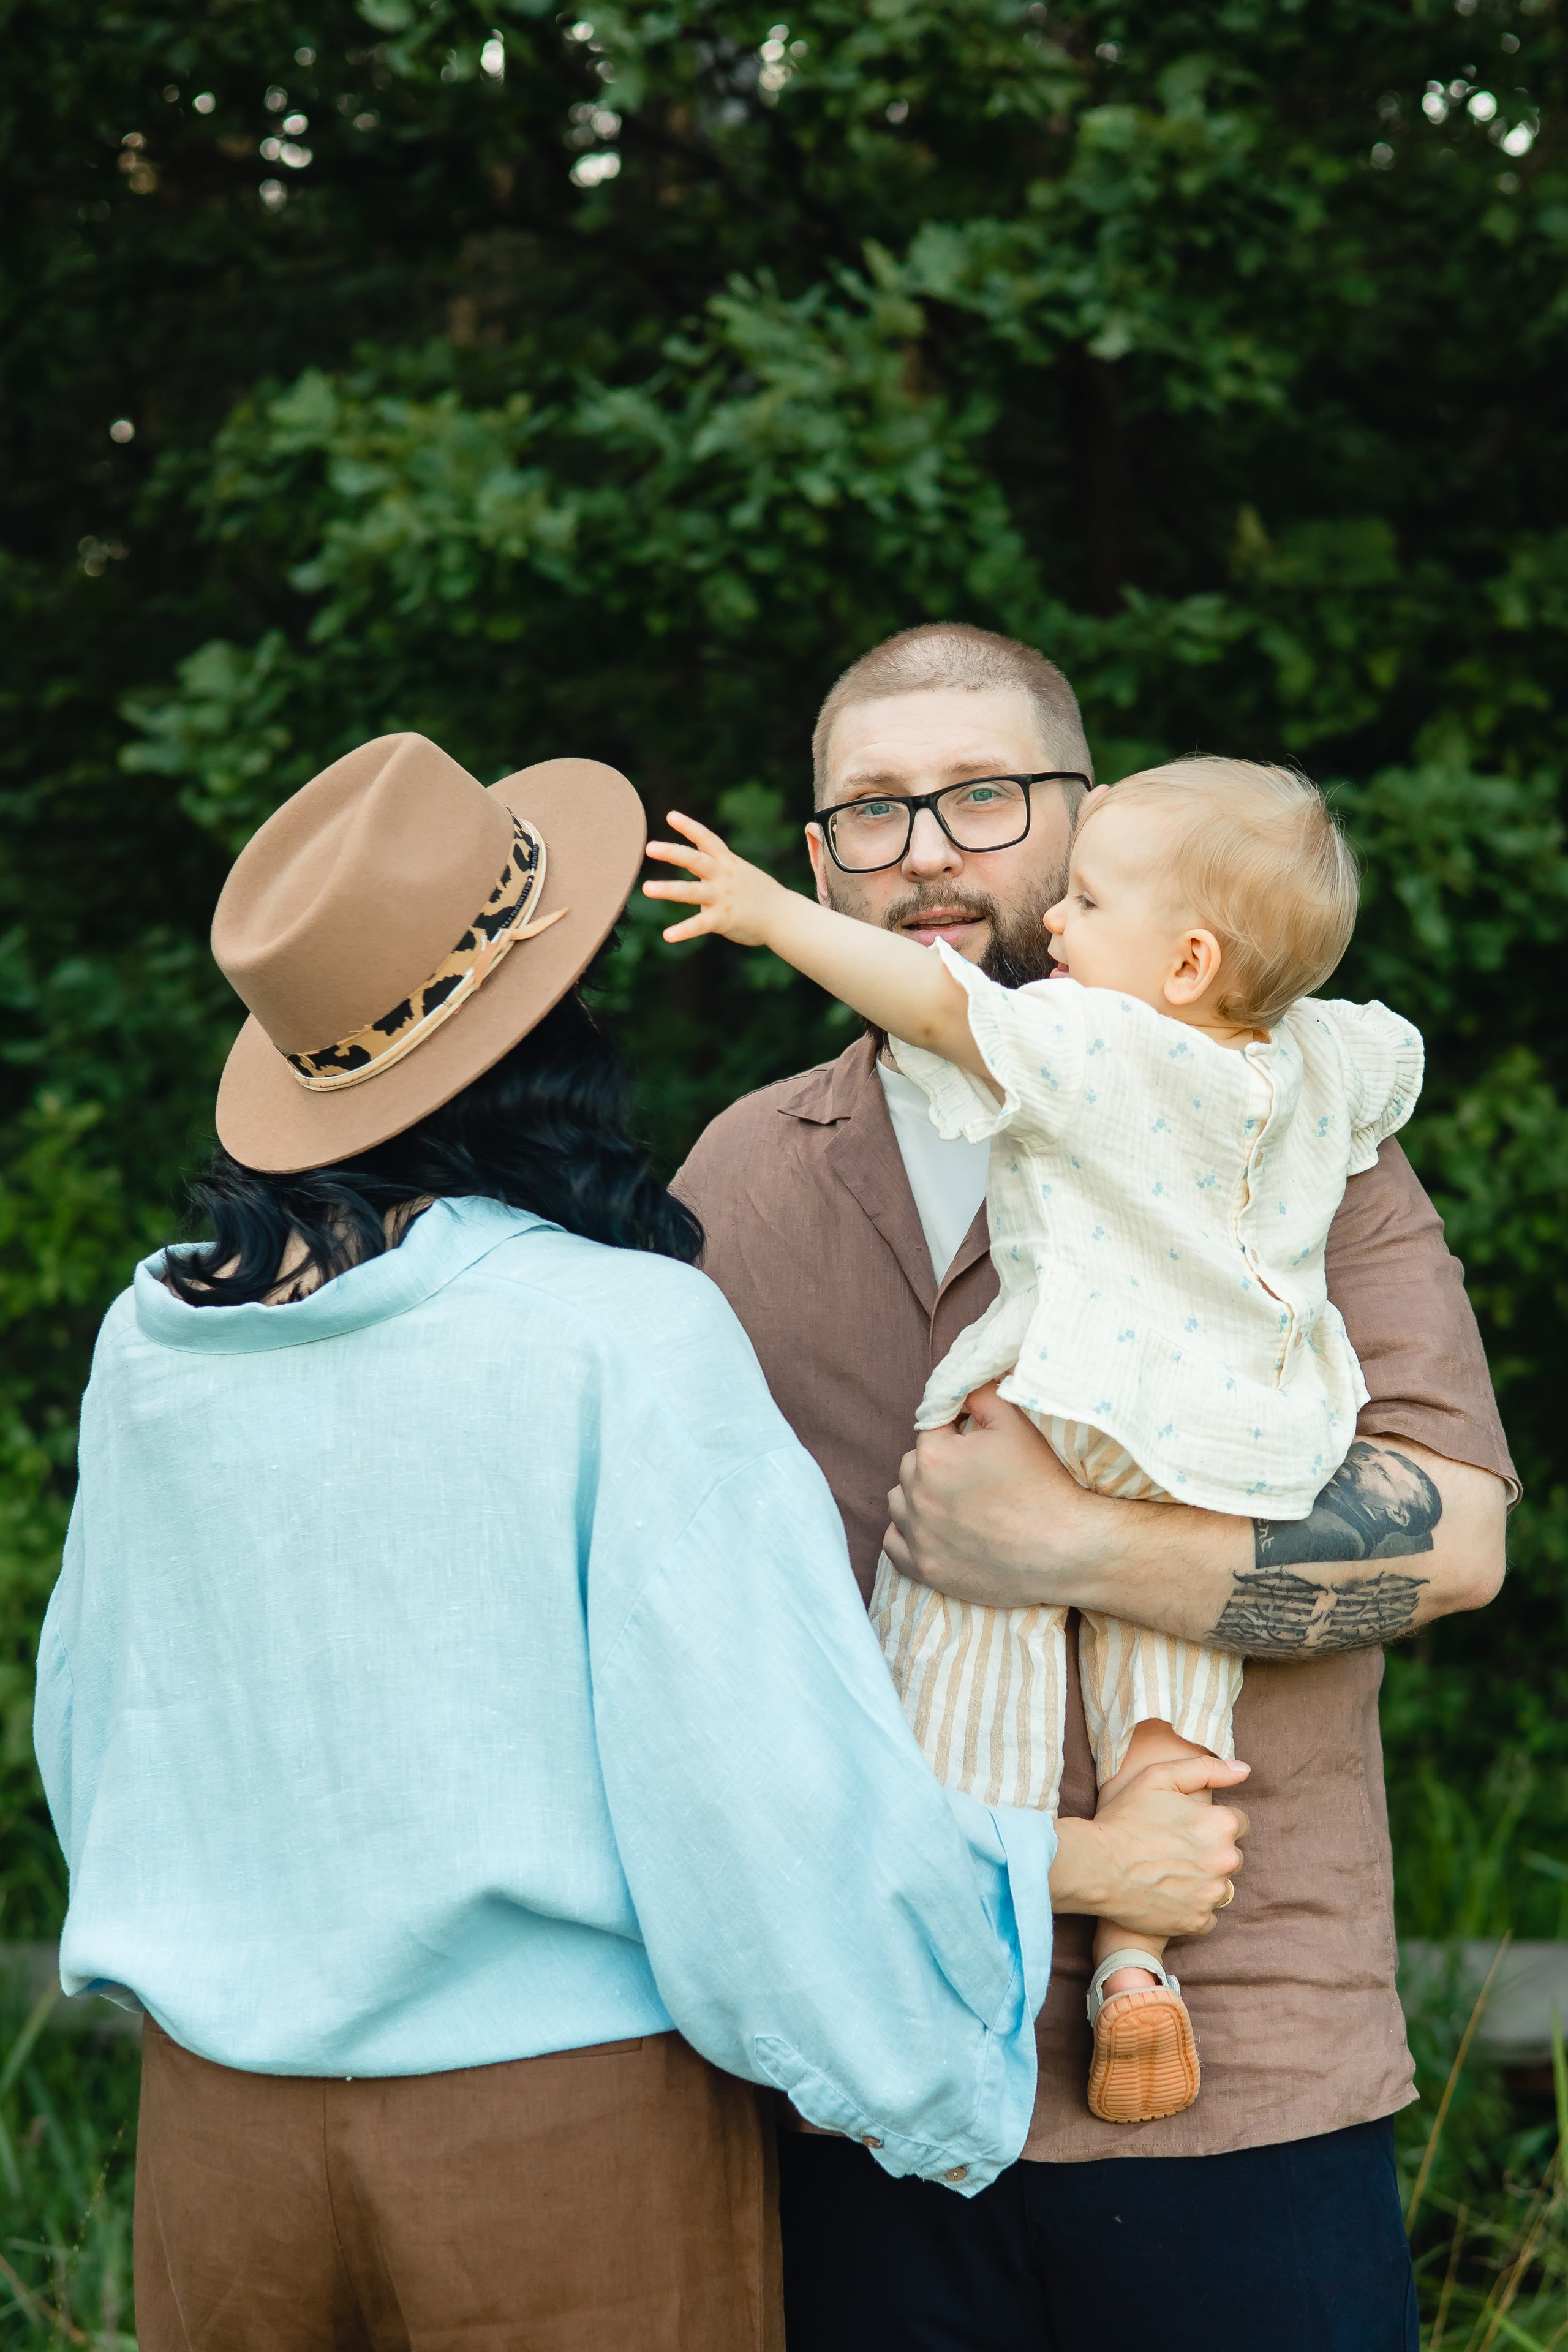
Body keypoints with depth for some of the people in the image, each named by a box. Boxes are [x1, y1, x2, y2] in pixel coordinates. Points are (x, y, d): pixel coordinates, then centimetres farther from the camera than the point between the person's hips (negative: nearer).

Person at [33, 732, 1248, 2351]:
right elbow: (774, 1788, -16)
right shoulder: (625, 1335, -17)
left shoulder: (150, 1342, -2)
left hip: (214, 2126, 5)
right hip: (572, 2124, -4)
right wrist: (1094, 1857, -1)